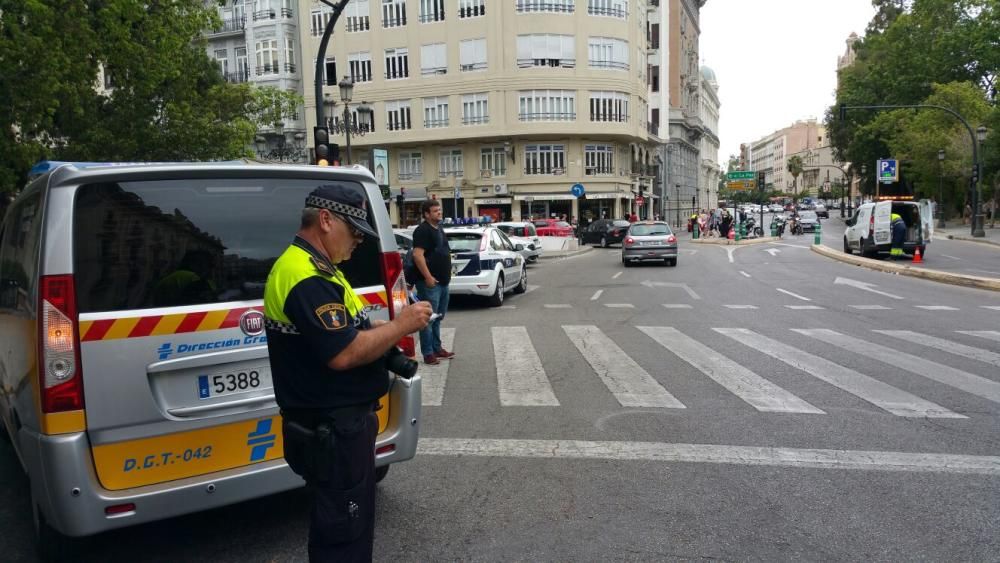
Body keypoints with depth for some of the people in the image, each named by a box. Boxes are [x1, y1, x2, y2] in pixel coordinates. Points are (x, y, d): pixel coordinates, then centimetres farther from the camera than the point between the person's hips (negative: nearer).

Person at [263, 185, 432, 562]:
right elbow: (342, 354, -29)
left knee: (342, 522, 24)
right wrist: (400, 326, -17)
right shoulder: (307, 277, -24)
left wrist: (388, 327, 2)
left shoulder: (313, 267, 12)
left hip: (334, 421, 11)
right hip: (332, 428, -11)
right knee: (344, 531, 4)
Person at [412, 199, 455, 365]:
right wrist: (428, 277, -25)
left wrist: (447, 272, 21)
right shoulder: (423, 230, -13)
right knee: (429, 318, -6)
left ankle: (437, 349, 24)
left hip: (443, 281, 10)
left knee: (438, 318, 16)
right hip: (430, 282, -10)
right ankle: (428, 353, -1)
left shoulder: (439, 230, 17)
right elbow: (417, 255, -21)